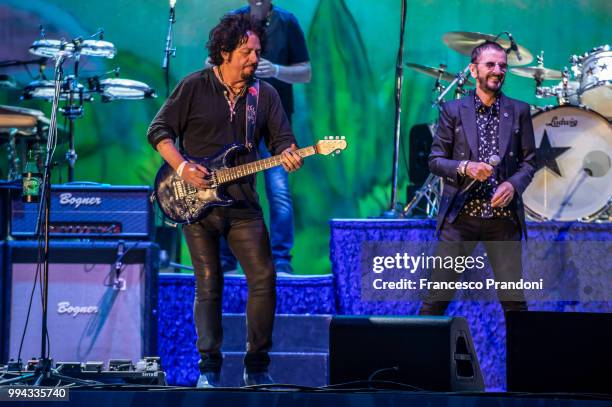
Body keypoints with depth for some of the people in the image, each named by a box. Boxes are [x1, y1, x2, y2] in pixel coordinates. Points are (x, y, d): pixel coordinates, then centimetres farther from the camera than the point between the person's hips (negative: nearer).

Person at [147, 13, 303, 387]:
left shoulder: (265, 94, 7)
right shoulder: (195, 87, -1)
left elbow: (282, 140, 5)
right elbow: (159, 130, 0)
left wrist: (289, 156, -19)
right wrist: (182, 167, -13)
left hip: (242, 204, 2)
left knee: (264, 278, -7)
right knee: (209, 285, -1)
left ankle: (257, 366, 5)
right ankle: (209, 368, 8)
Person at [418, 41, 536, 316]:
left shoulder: (519, 112, 8)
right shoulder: (453, 110, 4)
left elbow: (529, 161, 9)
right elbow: (435, 160, 4)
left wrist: (513, 184, -10)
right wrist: (464, 167, -15)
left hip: (504, 218, 1)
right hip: (460, 216, -1)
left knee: (514, 298, 4)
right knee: (437, 296, -1)